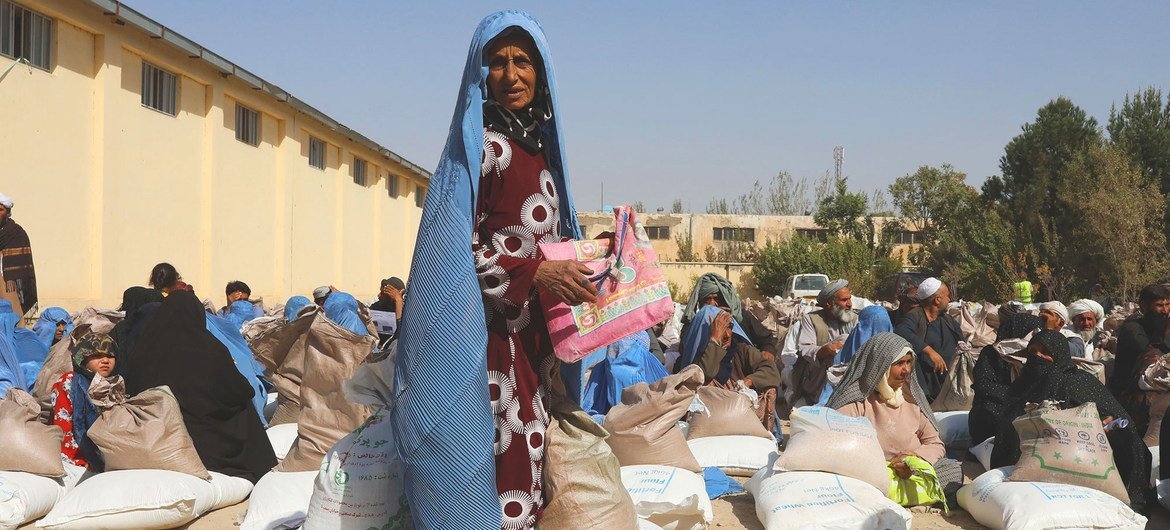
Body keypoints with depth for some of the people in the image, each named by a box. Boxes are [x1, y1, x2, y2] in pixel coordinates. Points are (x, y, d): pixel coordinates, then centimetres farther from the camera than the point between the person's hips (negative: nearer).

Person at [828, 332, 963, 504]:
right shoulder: (855, 400, -4)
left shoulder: (911, 396, 12)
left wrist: (917, 456, -11)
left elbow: (935, 444, 13)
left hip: (911, 471, 4)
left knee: (955, 471, -20)